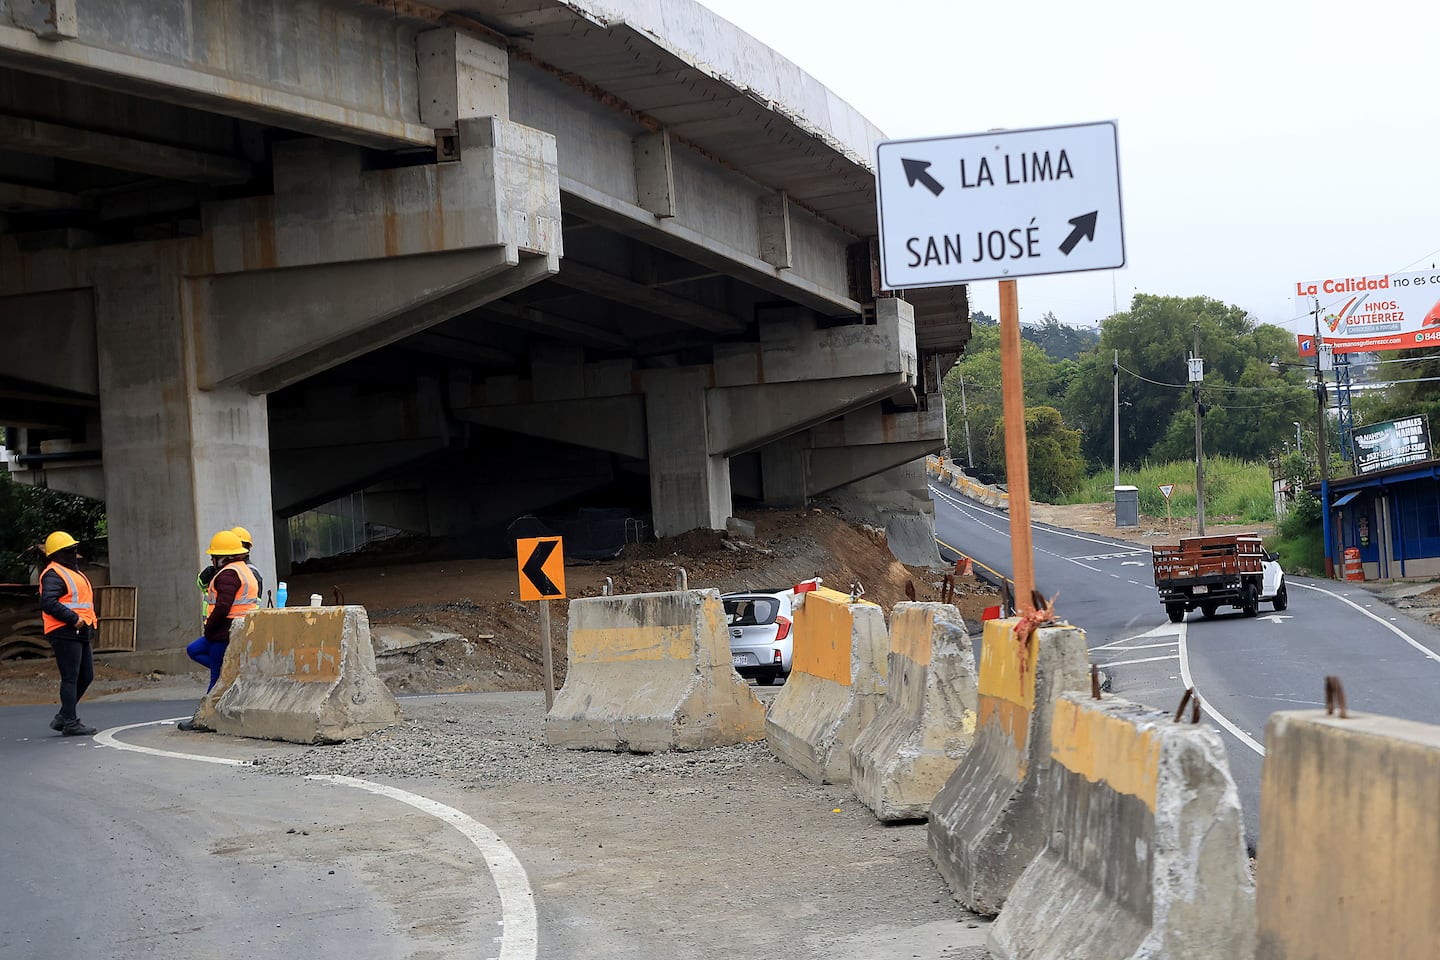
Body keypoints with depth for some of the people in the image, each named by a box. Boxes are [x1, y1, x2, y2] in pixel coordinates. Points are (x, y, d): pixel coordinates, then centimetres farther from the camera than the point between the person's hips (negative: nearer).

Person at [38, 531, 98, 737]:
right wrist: (73, 618, -24)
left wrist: (89, 620, 12)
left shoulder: (73, 573, 23)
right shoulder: (54, 574, -10)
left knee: (86, 676, 12)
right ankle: (70, 723, -4)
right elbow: (48, 602, -23)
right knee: (71, 678, -8)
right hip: (65, 633, -10)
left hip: (79, 634, 10)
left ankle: (63, 718, 20)